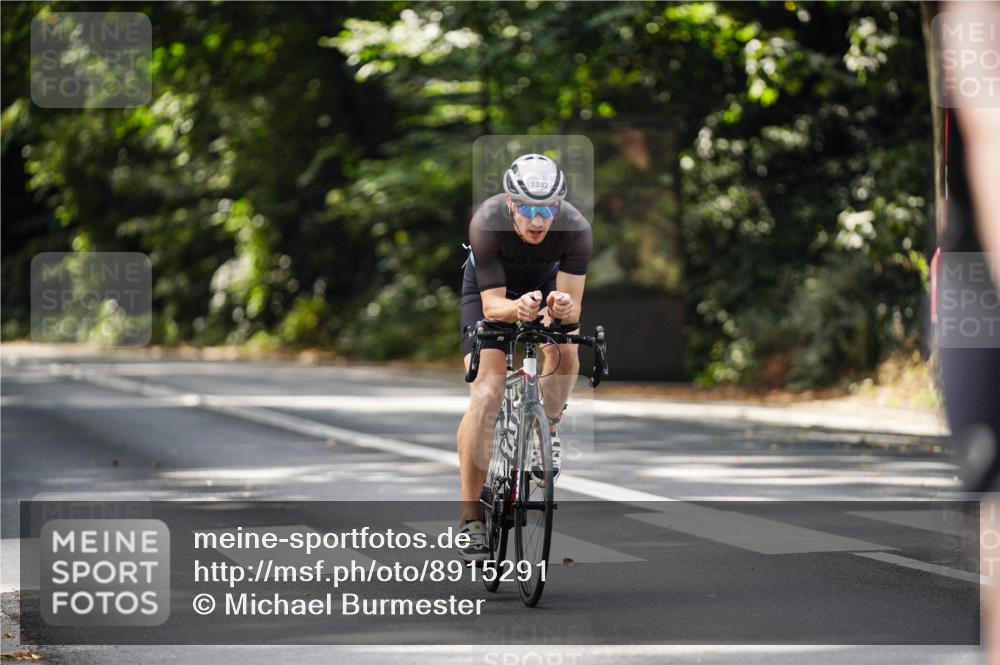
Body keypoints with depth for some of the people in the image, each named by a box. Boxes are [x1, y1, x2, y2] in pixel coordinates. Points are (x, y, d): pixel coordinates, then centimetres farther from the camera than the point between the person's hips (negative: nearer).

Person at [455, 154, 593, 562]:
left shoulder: (576, 230, -32)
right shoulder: (487, 224, -36)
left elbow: (572, 309, -31)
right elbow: (492, 305, -34)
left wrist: (563, 309, -54)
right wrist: (517, 308, -56)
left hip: (546, 284, 2)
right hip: (490, 290, -2)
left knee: (565, 350, -29)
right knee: (485, 397, -17)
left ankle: (548, 428, 2)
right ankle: (470, 519, -12)